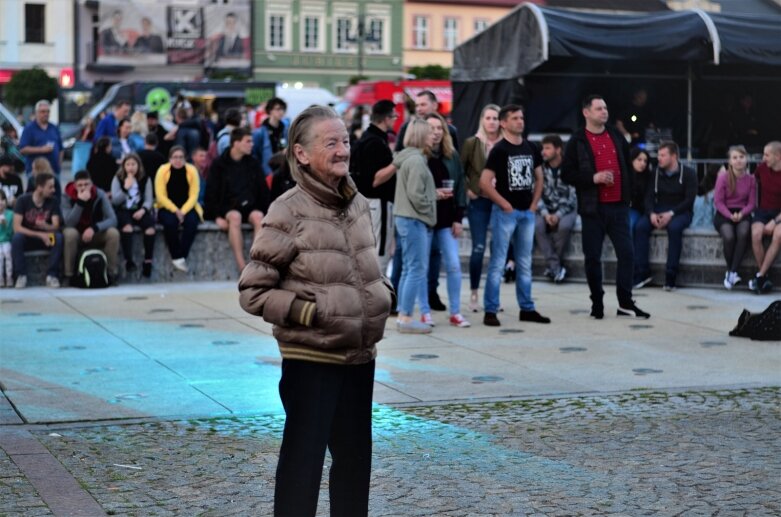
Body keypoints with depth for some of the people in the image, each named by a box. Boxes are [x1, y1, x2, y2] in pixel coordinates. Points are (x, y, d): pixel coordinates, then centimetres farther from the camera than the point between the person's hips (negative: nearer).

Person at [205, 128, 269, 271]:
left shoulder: (253, 164, 10)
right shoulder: (219, 165, 1)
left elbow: (263, 190, 11)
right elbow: (211, 193, -2)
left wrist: (265, 213, 0)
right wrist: (217, 217, -13)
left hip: (250, 206, 3)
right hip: (228, 207, -3)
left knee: (258, 216, -31)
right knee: (235, 217, -36)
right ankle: (242, 266, -40)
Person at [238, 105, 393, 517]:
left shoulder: (358, 205, 6)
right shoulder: (288, 212, -13)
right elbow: (252, 292, -11)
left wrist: (383, 292, 3)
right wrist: (305, 311, -19)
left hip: (360, 355, 7)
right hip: (310, 359, -7)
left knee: (354, 457, 17)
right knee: (302, 463, 0)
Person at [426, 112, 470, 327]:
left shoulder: (452, 156, 7)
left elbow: (460, 187, 8)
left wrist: (458, 218, 2)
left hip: (447, 219, 4)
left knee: (454, 265, -1)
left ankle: (455, 313, 8)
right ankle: (425, 313, 13)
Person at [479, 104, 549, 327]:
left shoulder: (530, 148, 9)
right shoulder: (499, 150, -9)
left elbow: (539, 178, 21)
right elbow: (485, 183, -15)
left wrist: (534, 204, 9)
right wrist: (505, 205, -13)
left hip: (527, 213, 6)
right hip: (505, 212, -6)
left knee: (525, 264, 12)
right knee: (498, 264, -4)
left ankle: (527, 309, 20)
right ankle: (490, 311, -1)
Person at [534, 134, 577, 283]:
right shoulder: (541, 168, -1)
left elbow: (572, 196, -11)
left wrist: (559, 214, -21)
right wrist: (545, 213, -18)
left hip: (566, 209, -2)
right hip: (545, 209, 2)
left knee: (564, 226, -35)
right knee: (537, 226, -30)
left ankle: (552, 265, -15)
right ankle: (556, 267, -24)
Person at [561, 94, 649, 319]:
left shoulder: (616, 136, 11)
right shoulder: (577, 141, -3)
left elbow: (627, 166, 18)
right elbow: (567, 173, -7)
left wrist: (628, 195, 12)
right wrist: (594, 178, -18)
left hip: (618, 206, 4)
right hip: (592, 208, -4)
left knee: (626, 254, 0)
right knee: (593, 257, 2)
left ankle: (625, 303, 7)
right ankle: (597, 303, 13)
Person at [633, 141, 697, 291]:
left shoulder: (688, 173, -1)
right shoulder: (656, 173, 11)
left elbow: (689, 200, -10)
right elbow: (649, 196, 5)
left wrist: (671, 213, -23)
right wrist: (652, 213, -16)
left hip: (680, 212, -4)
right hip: (659, 211, 4)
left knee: (674, 227, -37)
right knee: (640, 226, -25)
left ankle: (670, 276, -33)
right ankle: (642, 272, -21)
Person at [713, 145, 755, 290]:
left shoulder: (751, 179, 3)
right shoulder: (723, 177, -5)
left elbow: (751, 203, 3)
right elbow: (718, 201, -5)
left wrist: (741, 214, -17)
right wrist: (730, 216, -19)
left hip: (742, 214, 2)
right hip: (724, 214, -2)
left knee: (743, 233, -33)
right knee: (729, 236, -33)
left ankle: (732, 272, -27)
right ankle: (730, 270, -11)